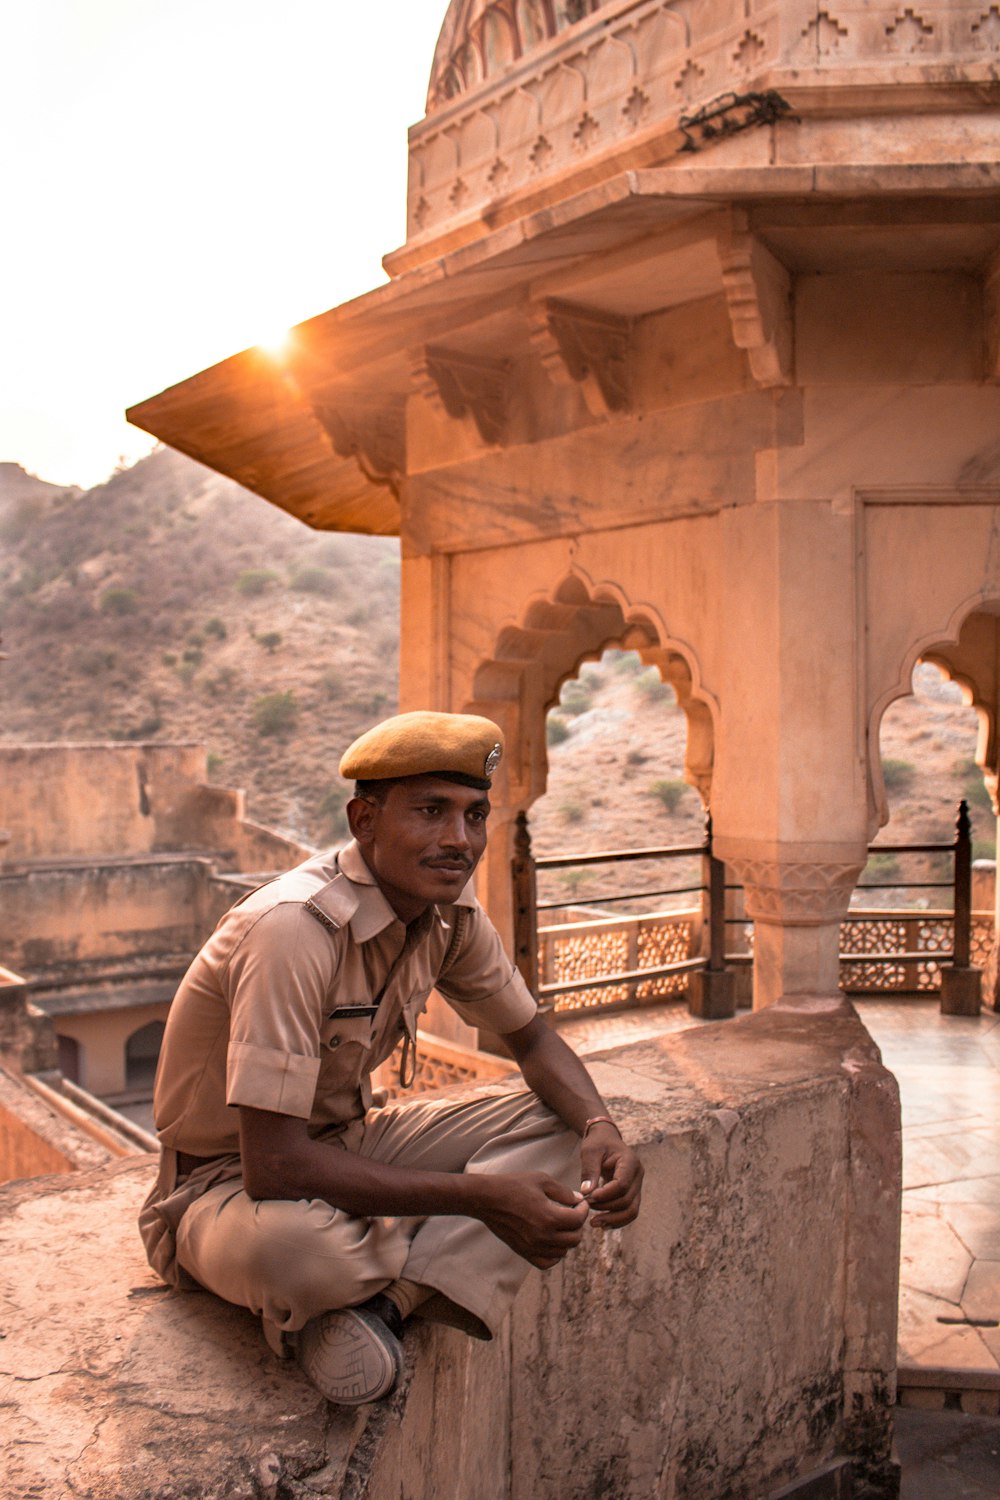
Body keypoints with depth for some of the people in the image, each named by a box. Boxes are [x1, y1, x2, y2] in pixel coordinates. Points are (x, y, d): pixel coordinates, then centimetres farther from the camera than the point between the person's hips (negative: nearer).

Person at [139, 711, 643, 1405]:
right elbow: (271, 1165, -33)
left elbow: (532, 1038, 5)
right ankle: (442, 1274, -10)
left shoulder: (449, 909, -8)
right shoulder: (296, 927, -31)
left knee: (558, 1120, -10)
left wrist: (601, 1128, -17)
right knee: (285, 1241, -41)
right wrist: (481, 1198, -33)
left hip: (347, 1142, 7)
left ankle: (379, 1302, -18)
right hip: (229, 1183, -7)